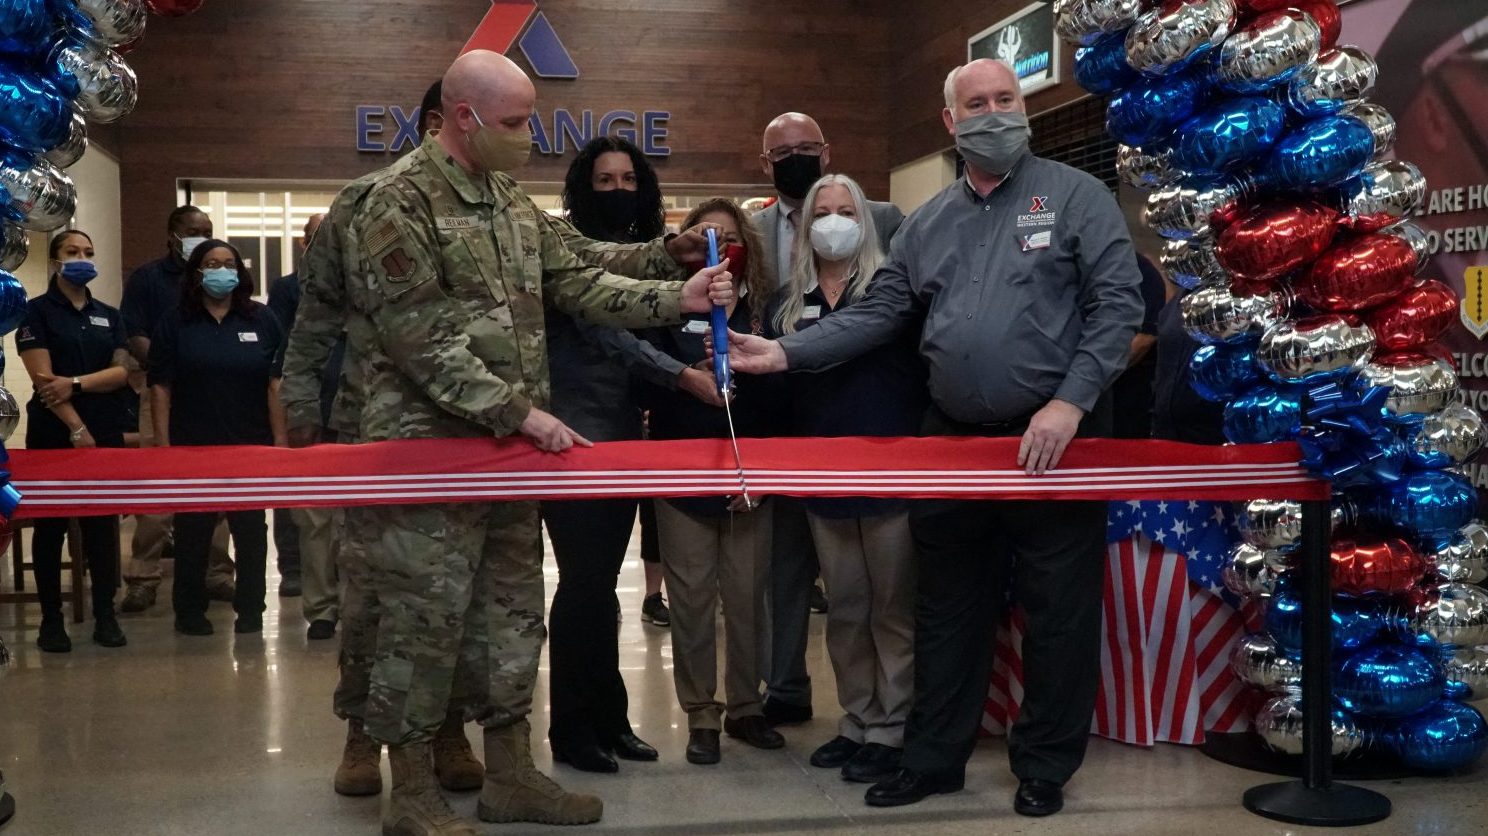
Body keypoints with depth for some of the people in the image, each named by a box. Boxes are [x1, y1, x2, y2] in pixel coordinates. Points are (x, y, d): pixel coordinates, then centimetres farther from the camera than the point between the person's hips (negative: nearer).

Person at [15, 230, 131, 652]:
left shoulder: (109, 316, 13)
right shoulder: (36, 311, 0)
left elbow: (121, 371, 2)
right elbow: (43, 377, -9)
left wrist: (75, 383, -14)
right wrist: (76, 428, -15)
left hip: (106, 431, 3)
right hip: (53, 432, -3)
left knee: (104, 523, 3)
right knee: (51, 524, 2)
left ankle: (105, 615, 9)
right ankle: (51, 618, 8)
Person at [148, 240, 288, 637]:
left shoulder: (263, 321, 4)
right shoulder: (174, 324, 3)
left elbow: (275, 385, 1)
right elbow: (161, 387, 0)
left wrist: (280, 440, -4)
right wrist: (163, 444, -6)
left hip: (250, 446, 1)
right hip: (192, 448, 0)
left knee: (251, 532, 7)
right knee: (192, 533, 7)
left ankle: (250, 610, 17)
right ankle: (190, 612, 18)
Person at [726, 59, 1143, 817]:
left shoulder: (1076, 196, -3)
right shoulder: (927, 223, 11)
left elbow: (1117, 303, -9)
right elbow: (878, 314, 9)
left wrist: (1069, 402, -18)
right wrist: (785, 353, -3)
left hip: (1054, 439, -4)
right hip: (953, 440, 5)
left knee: (1058, 613, 4)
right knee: (946, 610, 13)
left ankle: (1044, 766, 20)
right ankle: (933, 757, 26)